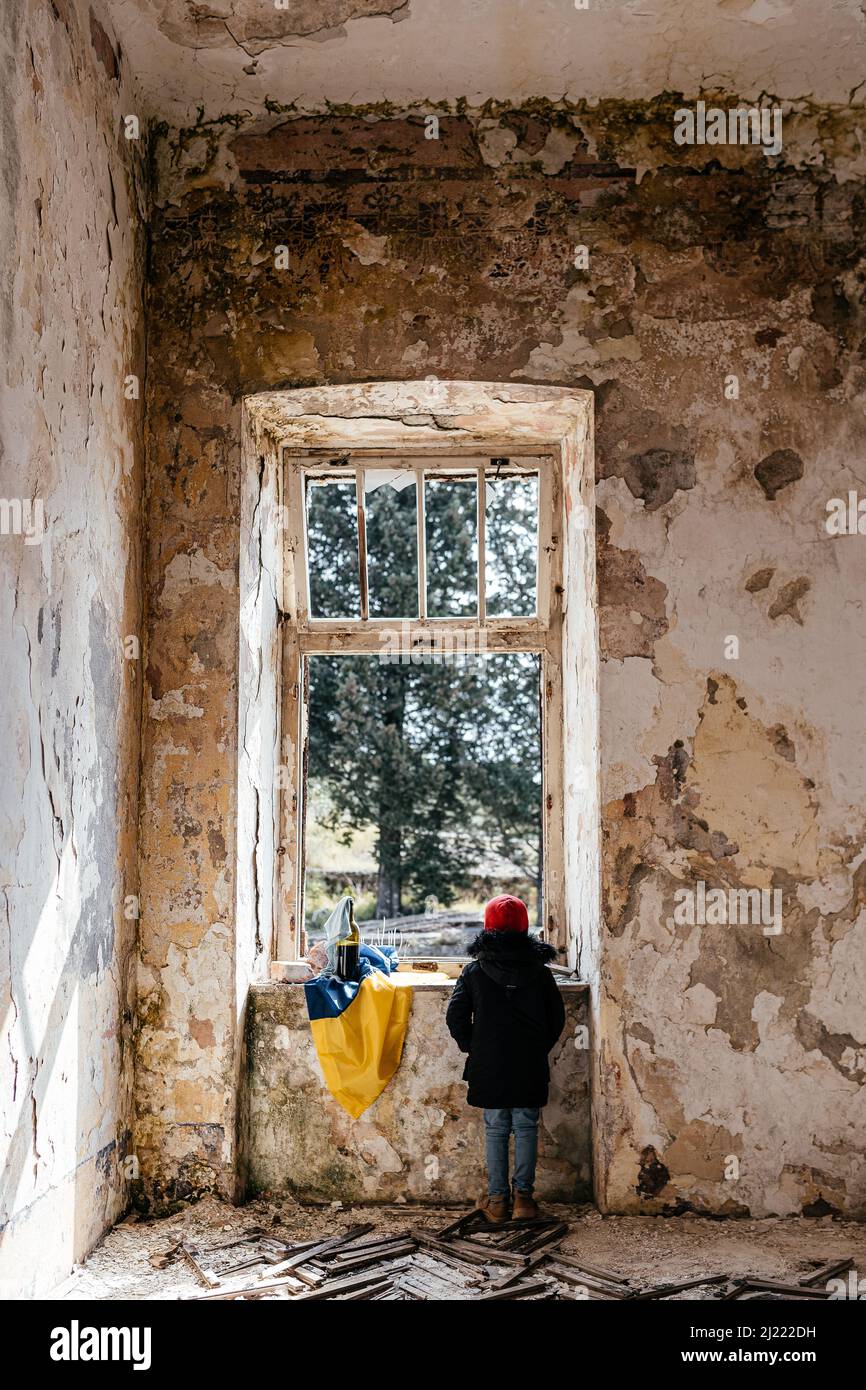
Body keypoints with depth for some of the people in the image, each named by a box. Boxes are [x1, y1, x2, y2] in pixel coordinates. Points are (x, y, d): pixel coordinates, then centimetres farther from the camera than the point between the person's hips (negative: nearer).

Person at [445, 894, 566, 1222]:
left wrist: (471, 1047, 9)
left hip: (488, 1065, 0)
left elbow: (455, 1016, -5)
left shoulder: (474, 970, -3)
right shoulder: (539, 971, 0)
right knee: (526, 1128, 9)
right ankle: (523, 1197, 10)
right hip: (530, 1067, 1)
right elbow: (557, 1017, 4)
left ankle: (496, 1198, 12)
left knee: (495, 1130, 8)